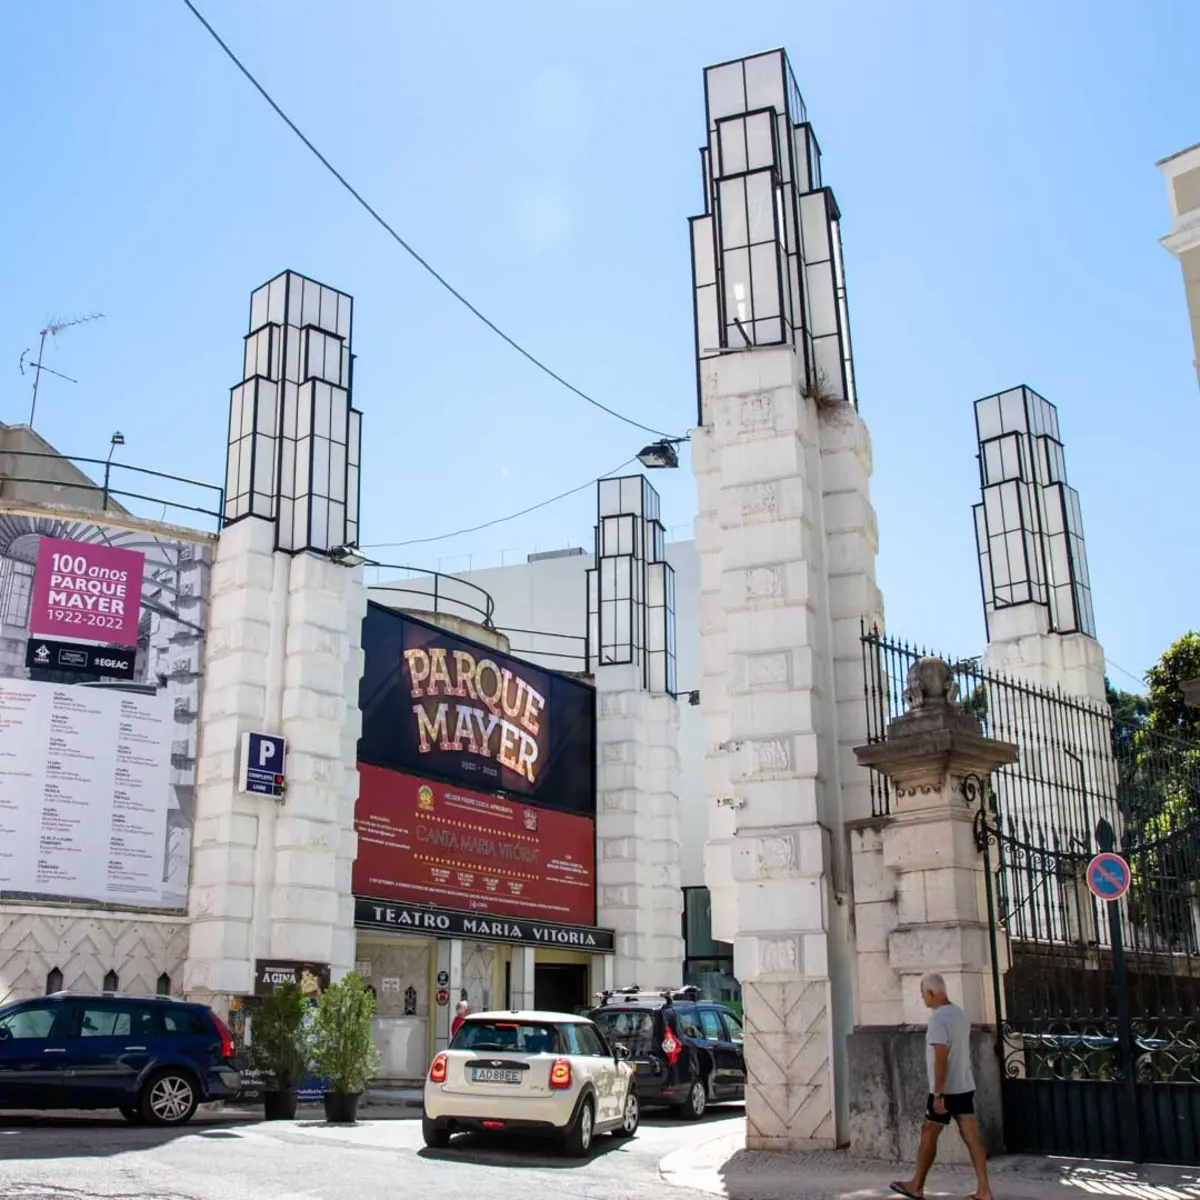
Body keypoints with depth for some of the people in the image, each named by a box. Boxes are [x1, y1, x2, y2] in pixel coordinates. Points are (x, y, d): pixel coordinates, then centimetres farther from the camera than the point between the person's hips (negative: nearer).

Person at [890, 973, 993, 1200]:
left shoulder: (938, 1018, -18)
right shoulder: (961, 1014, 10)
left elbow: (941, 1058, -22)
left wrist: (938, 1093, -21)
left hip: (946, 1090, -8)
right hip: (965, 1087, 8)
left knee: (928, 1134, 5)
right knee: (971, 1136, 4)